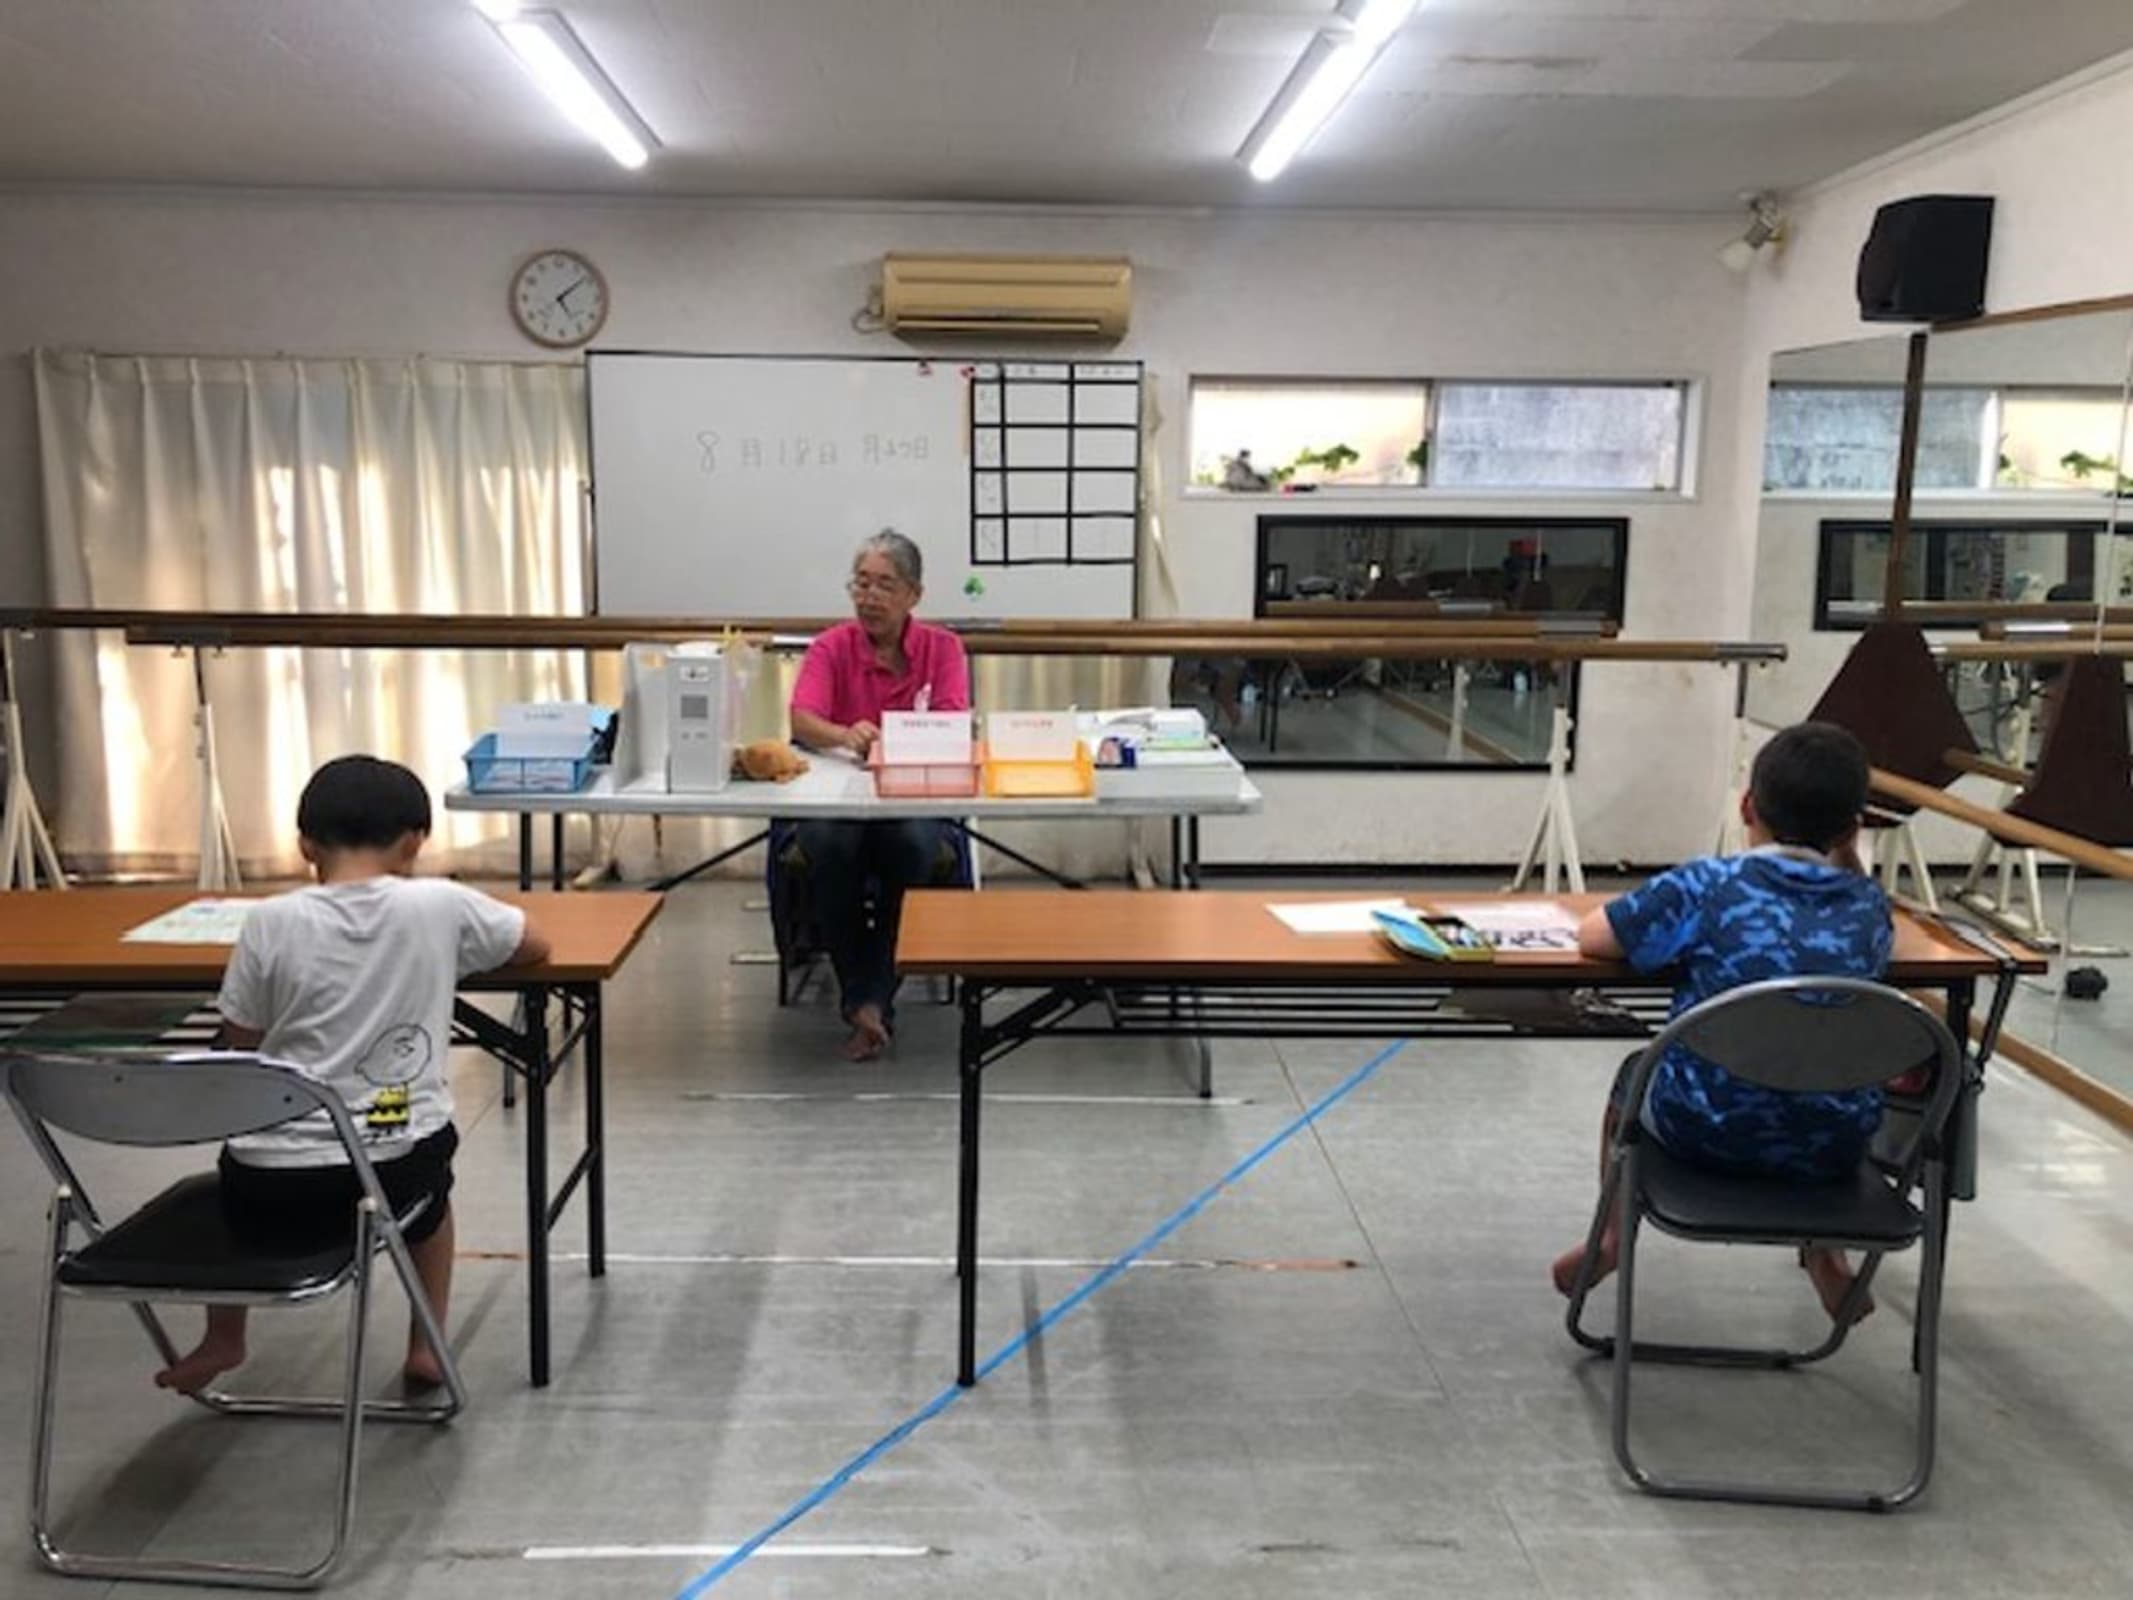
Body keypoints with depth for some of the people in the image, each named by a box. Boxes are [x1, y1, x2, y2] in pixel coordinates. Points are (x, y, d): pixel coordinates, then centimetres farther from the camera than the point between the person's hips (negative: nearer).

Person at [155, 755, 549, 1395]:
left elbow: (238, 1053, 5)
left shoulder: (271, 922, -5)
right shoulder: (441, 905, -5)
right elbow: (536, 944, 12)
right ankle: (426, 1346, 34)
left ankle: (222, 1339, 42)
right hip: (398, 1175, 0)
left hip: (272, 1190, 0)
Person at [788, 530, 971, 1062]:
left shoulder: (942, 648, 2)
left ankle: (872, 998, -19)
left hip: (913, 800, 0)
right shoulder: (833, 647, 1)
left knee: (911, 845, -34)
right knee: (831, 847, -33)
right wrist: (845, 736, -39)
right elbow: (801, 720, -16)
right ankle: (862, 999, -18)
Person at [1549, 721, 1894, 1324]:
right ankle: (1827, 1257, 41)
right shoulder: (1868, 905, 2)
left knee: (1634, 1073, 32)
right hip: (1832, 1145, 3)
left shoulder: (1705, 886, -10)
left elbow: (1592, 937, -4)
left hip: (1708, 1132, -3)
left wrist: (1676, 932, 13)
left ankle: (1609, 1239, 36)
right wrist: (1845, 853, 14)